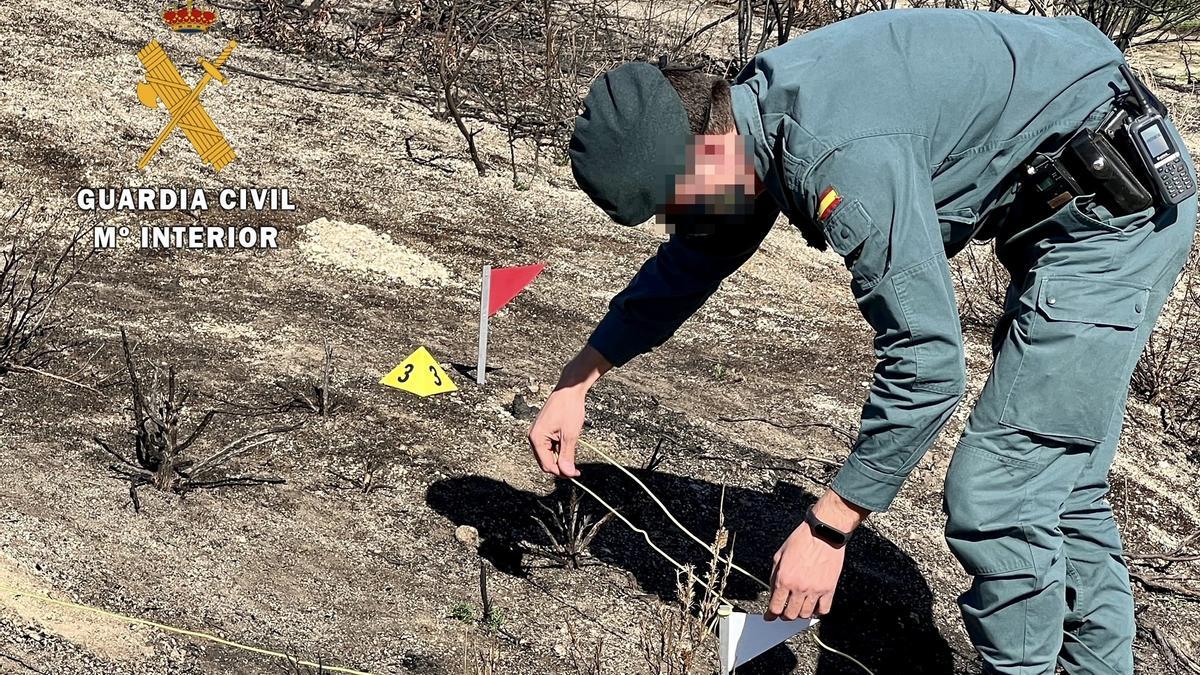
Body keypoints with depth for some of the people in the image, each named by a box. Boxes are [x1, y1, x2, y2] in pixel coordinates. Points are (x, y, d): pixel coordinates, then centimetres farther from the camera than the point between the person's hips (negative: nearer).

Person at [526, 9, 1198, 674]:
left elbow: (927, 364, -30)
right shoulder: (755, 111, -1)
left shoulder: (843, 156, -32)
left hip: (1116, 203, -10)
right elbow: (692, 261, 15)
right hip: (1066, 208, 10)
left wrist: (827, 528, -22)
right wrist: (576, 382, 15)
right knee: (1055, 481, 17)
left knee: (996, 499, -10)